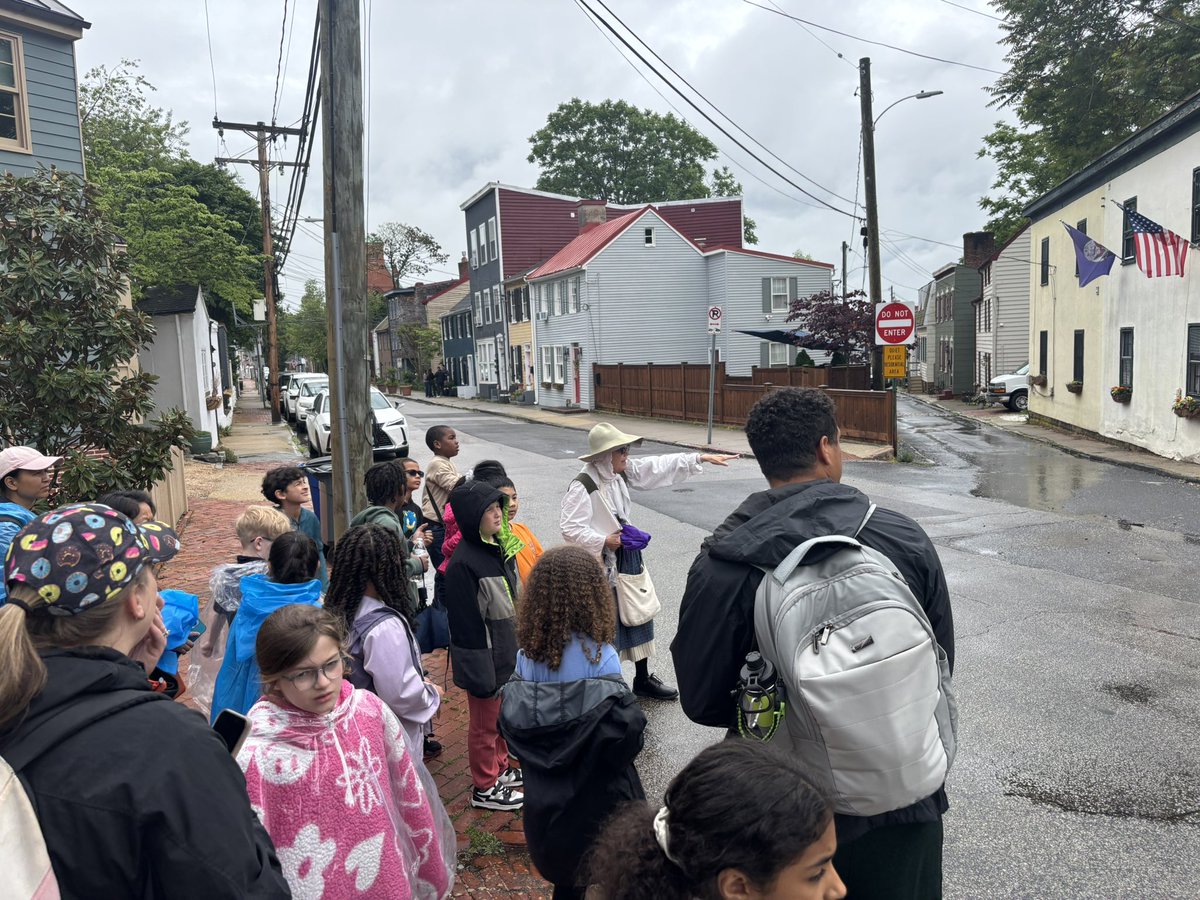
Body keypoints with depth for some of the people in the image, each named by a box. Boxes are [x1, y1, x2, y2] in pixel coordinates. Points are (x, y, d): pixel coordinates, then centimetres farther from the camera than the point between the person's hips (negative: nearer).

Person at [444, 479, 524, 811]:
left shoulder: (500, 547, 4)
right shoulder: (463, 563, -25)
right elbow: (466, 623, -24)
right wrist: (482, 671, -21)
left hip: (508, 653, 9)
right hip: (485, 659, -9)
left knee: (502, 715, 24)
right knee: (485, 724, 9)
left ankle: (500, 769, 43)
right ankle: (485, 789, 26)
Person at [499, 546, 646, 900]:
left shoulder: (527, 654, -10)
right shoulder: (598, 657, -25)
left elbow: (511, 727, -1)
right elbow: (626, 733, -23)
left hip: (546, 802, 4)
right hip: (596, 805, -4)